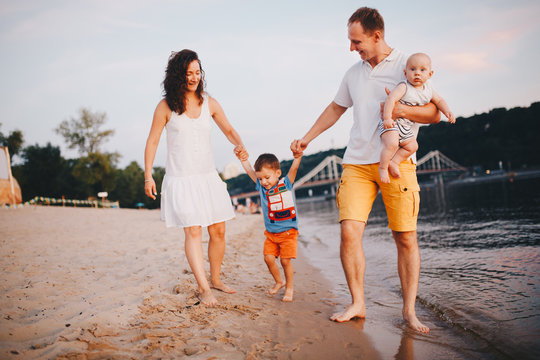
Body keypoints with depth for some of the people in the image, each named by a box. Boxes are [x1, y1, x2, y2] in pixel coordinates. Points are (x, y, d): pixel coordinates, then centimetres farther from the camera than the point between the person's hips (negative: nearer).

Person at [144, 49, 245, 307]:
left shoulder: (209, 103, 6)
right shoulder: (166, 106, -4)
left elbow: (228, 130, 14)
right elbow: (152, 142, 2)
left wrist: (239, 144, -8)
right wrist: (148, 176, -2)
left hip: (208, 176, 4)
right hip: (180, 179, -4)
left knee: (218, 230, 6)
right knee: (193, 231, -12)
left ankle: (215, 279, 24)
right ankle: (203, 289, -7)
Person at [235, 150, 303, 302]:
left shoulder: (286, 183, -5)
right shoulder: (261, 187, 3)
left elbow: (294, 168, -19)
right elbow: (250, 171, 3)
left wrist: (297, 157, -37)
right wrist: (244, 159, -9)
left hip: (288, 232, -4)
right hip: (271, 232, 4)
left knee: (285, 260, -8)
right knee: (268, 258, -4)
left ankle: (289, 287, 13)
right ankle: (279, 282, 21)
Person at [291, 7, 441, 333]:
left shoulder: (407, 65, 2)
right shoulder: (354, 73, 17)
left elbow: (435, 113, 0)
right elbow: (336, 109, 30)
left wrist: (401, 109, -17)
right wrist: (307, 138, 30)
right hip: (357, 162, 4)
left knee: (406, 238, -3)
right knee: (349, 231, -8)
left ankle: (409, 310, 10)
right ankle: (357, 304, 6)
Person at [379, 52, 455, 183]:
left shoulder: (428, 89, 7)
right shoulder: (404, 87, -16)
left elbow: (439, 100, 24)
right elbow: (390, 99, -28)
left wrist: (447, 111, 8)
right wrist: (387, 118, -38)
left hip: (406, 127, 8)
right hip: (391, 122, -8)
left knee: (412, 146, 2)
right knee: (392, 144, -26)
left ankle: (394, 162, 11)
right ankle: (382, 167, -8)